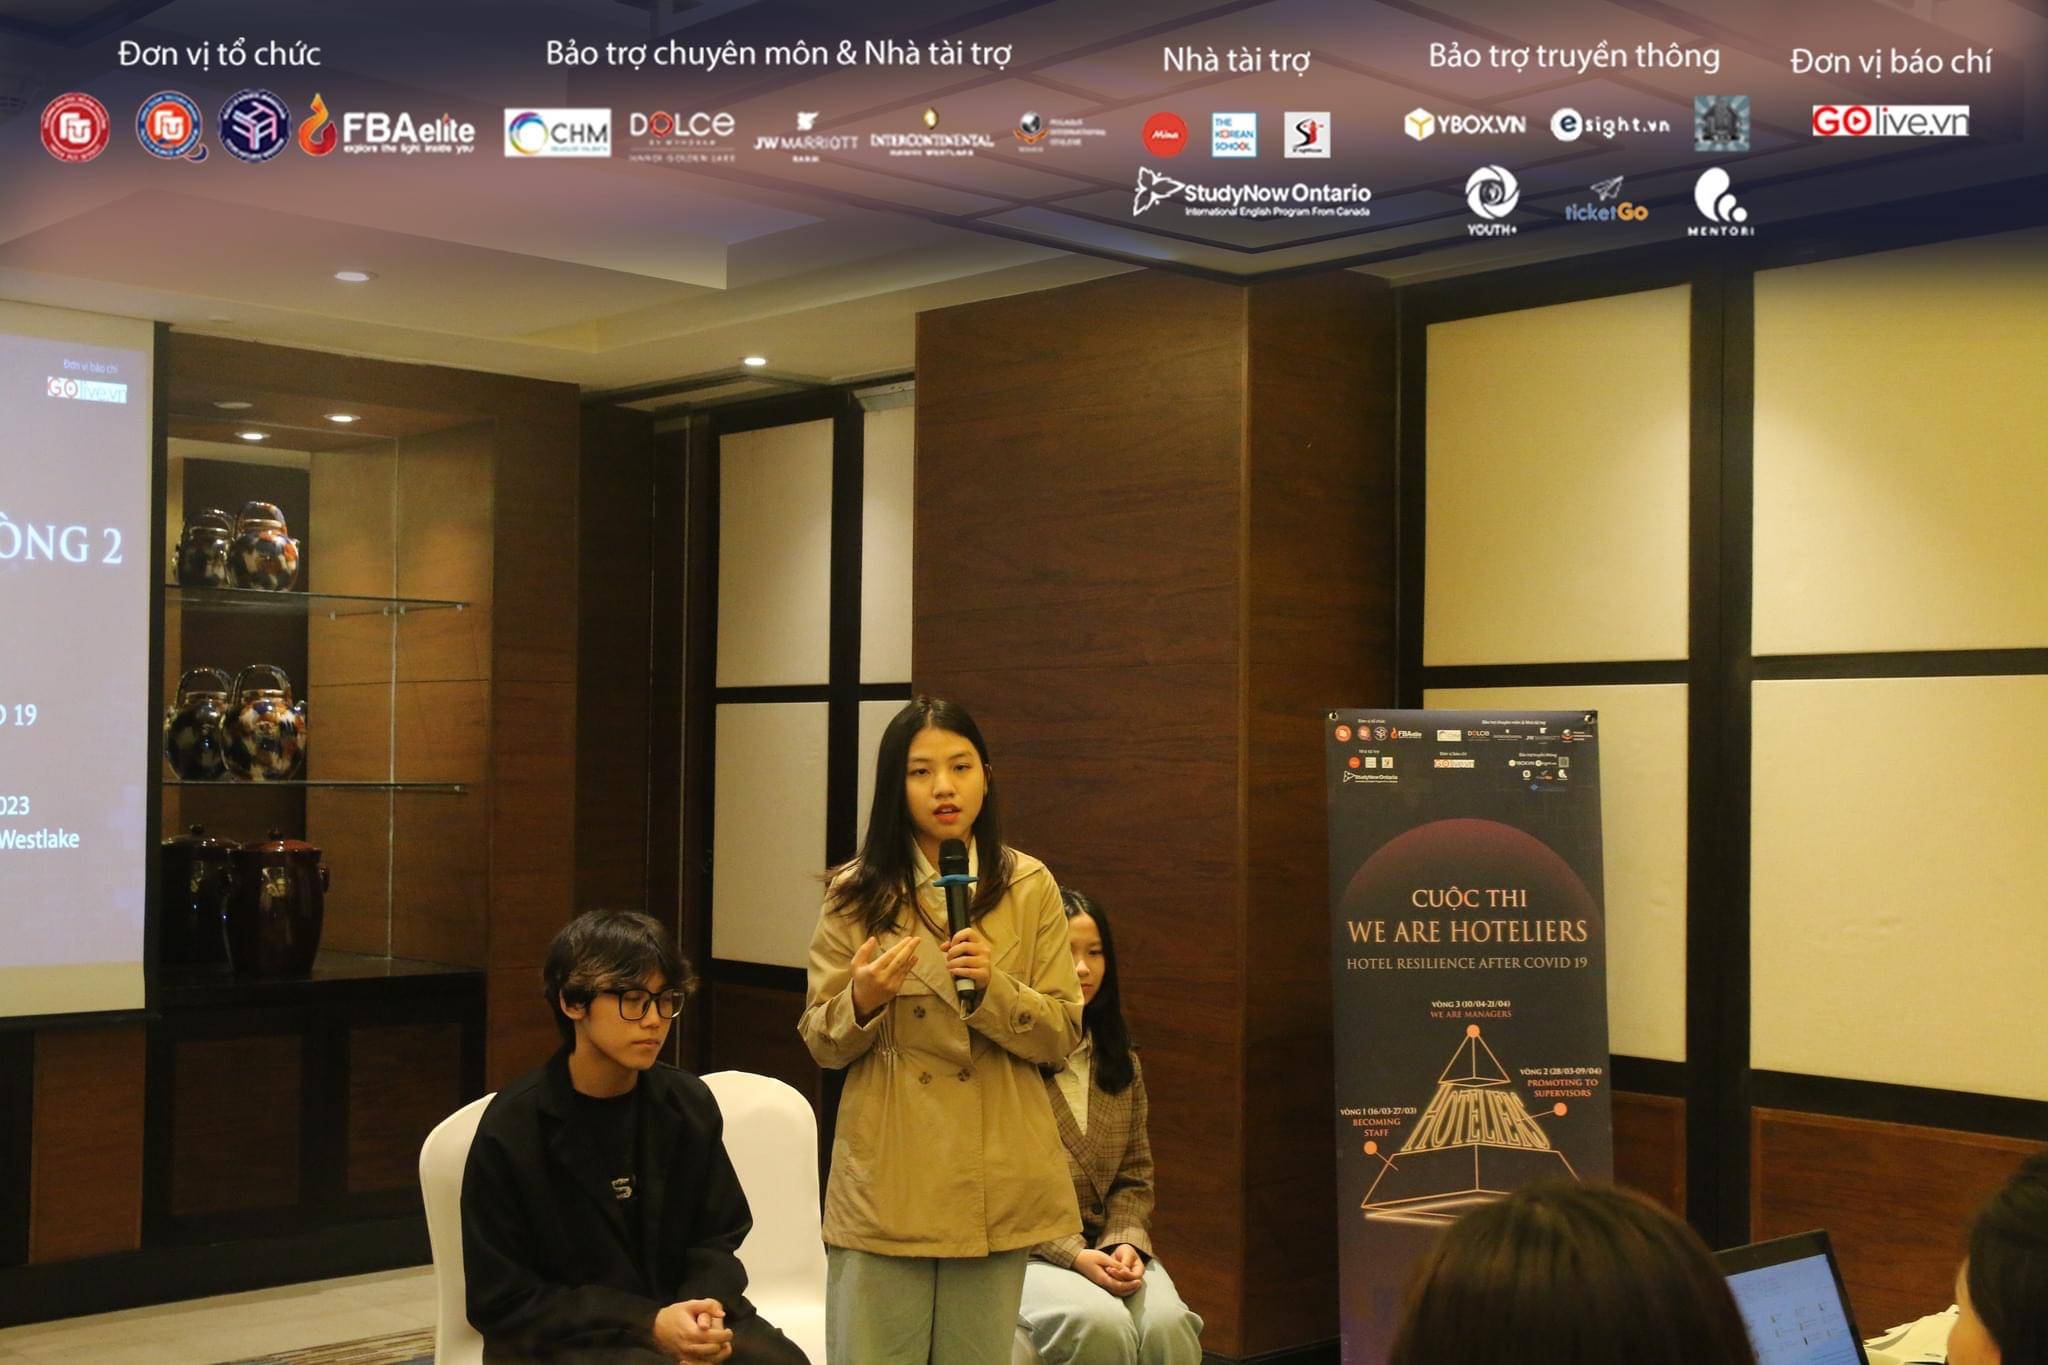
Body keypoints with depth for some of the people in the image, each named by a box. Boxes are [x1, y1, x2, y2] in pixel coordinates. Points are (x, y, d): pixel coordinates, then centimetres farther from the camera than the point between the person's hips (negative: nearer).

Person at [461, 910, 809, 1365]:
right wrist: (646, 1326, -19)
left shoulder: (689, 1103, 2)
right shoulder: (511, 1128, -10)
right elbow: (501, 1301, -9)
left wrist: (703, 1308, -12)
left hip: (678, 1311, 4)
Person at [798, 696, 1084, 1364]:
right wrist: (862, 1002, -18)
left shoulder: (1030, 887, 2)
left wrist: (992, 991, -18)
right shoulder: (857, 895, 1)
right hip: (886, 1177, -1)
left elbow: (1062, 1034, 1)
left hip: (996, 1178, 1)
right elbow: (821, 1044, 4)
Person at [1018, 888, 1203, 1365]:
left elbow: (1134, 1178, 13)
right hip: (1022, 1254, -5)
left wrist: (1125, 1242, -8)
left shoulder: (1122, 1066, 15)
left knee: (1167, 1322, -27)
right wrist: (1075, 1257, -15)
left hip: (1106, 1246, 5)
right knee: (1100, 1321, -34)